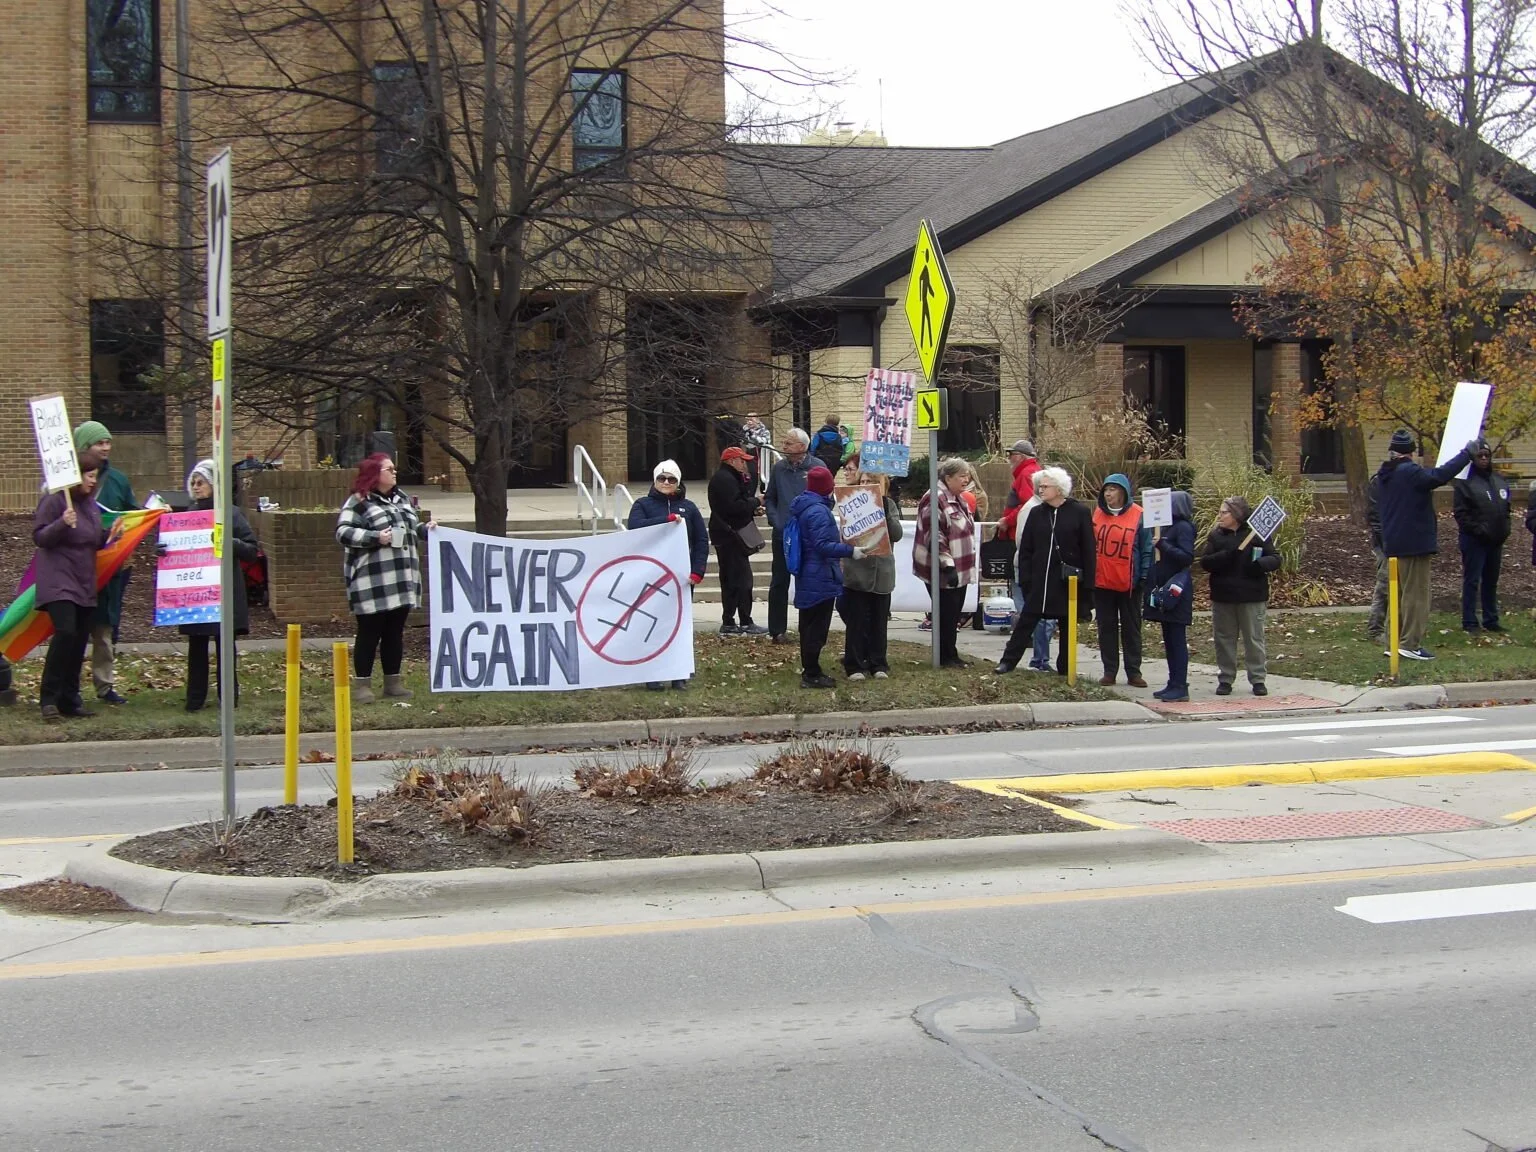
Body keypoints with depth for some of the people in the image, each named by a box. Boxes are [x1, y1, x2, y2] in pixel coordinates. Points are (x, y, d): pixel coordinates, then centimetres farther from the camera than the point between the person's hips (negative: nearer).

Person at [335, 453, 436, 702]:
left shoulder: (400, 498, 17)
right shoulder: (359, 502, -7)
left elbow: (411, 528, 28)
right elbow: (343, 532, -14)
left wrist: (426, 528, 7)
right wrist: (375, 537, -21)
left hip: (401, 580, 7)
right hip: (372, 582, -7)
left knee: (395, 632, 11)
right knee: (370, 632, -3)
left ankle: (393, 681, 19)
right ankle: (362, 684, 4)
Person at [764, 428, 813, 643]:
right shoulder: (778, 467, 3)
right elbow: (769, 498, 10)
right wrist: (776, 521, -4)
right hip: (782, 535, 2)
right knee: (779, 583, 4)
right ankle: (777, 630, 11)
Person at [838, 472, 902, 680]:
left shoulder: (889, 505, 4)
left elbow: (896, 535, -9)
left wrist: (883, 508, -17)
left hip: (882, 572, 2)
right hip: (856, 572, -2)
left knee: (879, 621, 10)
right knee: (857, 622, 0)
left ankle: (878, 664, 19)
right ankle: (855, 665, 7)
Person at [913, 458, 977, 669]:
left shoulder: (958, 500, 15)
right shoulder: (935, 499, -17)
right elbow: (933, 536, -22)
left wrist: (967, 566, 27)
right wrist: (947, 564, -25)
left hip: (959, 570, 10)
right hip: (943, 571, -10)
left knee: (953, 614, 13)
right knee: (946, 614, -4)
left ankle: (950, 655, 20)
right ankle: (946, 657, 4)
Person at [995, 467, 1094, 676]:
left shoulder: (1080, 513, -3)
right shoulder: (1036, 513, 6)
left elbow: (1088, 551, -4)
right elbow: (1025, 549, 7)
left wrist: (1087, 583, -8)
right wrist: (1025, 578, -1)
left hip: (1068, 580, -2)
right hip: (1040, 579, 2)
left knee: (1067, 626, 7)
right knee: (1026, 621, -1)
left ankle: (1065, 667, 16)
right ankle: (1008, 661, 2)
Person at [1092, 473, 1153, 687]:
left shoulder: (1139, 516, -6)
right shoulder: (1098, 514, 5)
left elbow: (1146, 549, -4)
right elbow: (1090, 545, 10)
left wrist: (1144, 577, -8)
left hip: (1129, 583, -3)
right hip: (1101, 581, 3)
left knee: (1131, 628, 5)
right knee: (1106, 627, 7)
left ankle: (1133, 672, 10)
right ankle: (1109, 671, 13)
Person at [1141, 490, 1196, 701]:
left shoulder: (1184, 528, -10)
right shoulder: (1169, 526, 16)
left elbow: (1187, 557, -21)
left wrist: (1162, 544, -22)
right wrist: (1157, 544, 5)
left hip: (1176, 591, -9)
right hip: (1163, 589, 9)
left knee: (1177, 639, -8)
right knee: (1169, 639, 11)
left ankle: (1180, 686, -7)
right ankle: (1173, 683, 16)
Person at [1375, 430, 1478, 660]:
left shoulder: (1384, 475, 10)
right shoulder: (1410, 473, -18)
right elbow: (1440, 476, -29)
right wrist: (1467, 453, -21)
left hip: (1393, 544, 9)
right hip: (1415, 544, -9)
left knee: (1399, 594, 15)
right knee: (1416, 594, -4)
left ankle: (1396, 642, 17)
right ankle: (1410, 644, -7)